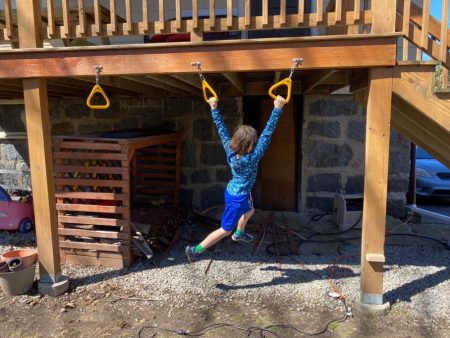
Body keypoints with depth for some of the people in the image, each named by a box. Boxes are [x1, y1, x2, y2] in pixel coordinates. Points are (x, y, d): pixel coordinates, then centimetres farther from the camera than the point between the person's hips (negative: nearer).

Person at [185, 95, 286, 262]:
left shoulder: (230, 150, -16)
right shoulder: (253, 157, -32)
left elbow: (222, 129, -12)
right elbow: (267, 133, -36)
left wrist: (214, 108, -6)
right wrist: (277, 108, -36)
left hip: (234, 191, 8)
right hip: (237, 198, -8)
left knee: (249, 210, 35)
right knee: (225, 230, 8)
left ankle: (239, 233, 59)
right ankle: (195, 250, 12)